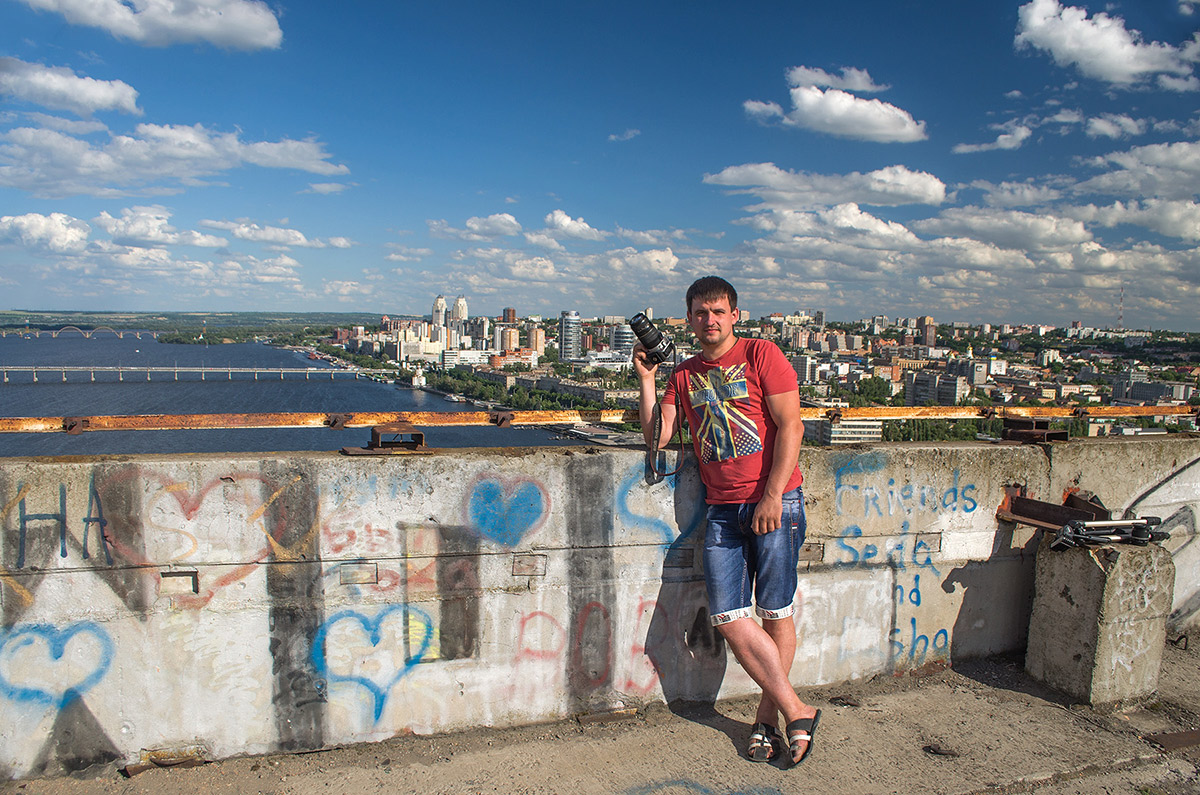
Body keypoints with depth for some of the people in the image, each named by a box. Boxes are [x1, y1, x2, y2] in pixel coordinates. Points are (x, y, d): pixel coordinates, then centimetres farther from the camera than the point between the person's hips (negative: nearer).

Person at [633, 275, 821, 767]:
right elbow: (657, 437, 9)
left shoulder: (761, 355, 0)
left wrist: (772, 497, -13)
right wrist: (645, 380, 3)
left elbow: (790, 426, -7)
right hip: (721, 509, 5)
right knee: (727, 617, -3)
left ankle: (768, 718, 18)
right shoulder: (684, 375, 14)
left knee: (775, 613, 2)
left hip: (775, 502, -4)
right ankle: (795, 711, 9)